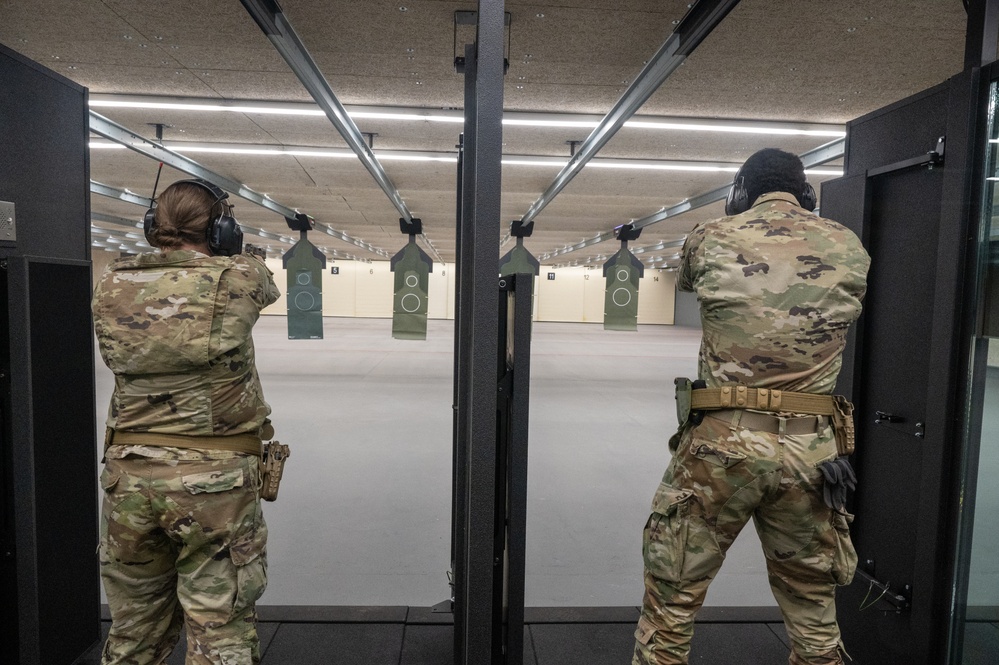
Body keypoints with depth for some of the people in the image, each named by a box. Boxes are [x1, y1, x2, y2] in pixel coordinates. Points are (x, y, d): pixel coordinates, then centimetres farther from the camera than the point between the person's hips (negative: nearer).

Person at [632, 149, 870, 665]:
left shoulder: (711, 239, -1)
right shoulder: (850, 249, 5)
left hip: (722, 442, -3)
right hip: (812, 448, 3)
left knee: (672, 602, 12)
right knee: (814, 613, 22)